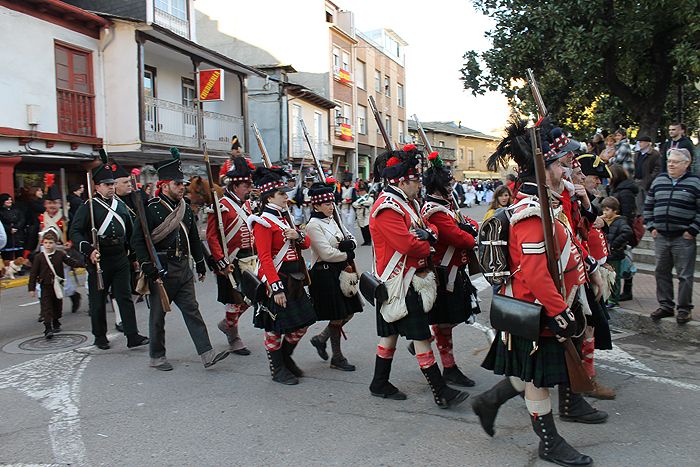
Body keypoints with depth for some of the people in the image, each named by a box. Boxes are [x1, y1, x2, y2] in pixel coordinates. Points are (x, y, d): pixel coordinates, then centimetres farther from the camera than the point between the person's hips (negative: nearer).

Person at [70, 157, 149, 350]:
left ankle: (133, 336, 3)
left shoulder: (120, 204, 11)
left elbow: (130, 230, 20)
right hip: (98, 260, -4)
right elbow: (75, 232, -10)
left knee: (125, 297, 2)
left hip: (120, 258, 4)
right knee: (98, 300, 9)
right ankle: (100, 336, 23)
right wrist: (88, 250, -25)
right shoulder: (88, 207, -6)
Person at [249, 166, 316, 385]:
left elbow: (306, 244, 17)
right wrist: (276, 288, -22)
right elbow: (265, 258, -19)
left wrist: (298, 236, -7)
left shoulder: (285, 216, 13)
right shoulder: (263, 221, -13)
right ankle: (277, 370, 20)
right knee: (275, 328, 4)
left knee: (302, 323, 14)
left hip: (294, 280, 9)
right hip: (276, 281, -9)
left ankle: (286, 358, 34)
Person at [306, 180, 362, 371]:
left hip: (339, 272, 9)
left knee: (349, 312, 11)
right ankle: (337, 358, 15)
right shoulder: (313, 225, -14)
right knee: (337, 317, -1)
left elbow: (352, 240, 14)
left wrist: (349, 244, -10)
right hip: (324, 274, -9)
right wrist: (347, 255, -7)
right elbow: (326, 253, -21)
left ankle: (320, 339, 29)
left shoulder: (331, 221, 12)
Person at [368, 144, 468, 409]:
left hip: (408, 280, 10)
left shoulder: (404, 202, 14)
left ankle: (380, 385, 27)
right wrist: (425, 245, -8)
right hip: (400, 284, -10)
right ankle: (441, 393, 4)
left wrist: (427, 233, -6)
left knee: (391, 332, 16)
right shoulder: (387, 208, -19)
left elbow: (429, 230, 17)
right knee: (421, 336, -4)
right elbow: (407, 244, -27)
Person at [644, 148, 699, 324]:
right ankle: (665, 306, 23)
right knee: (661, 273, 11)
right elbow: (648, 206, 15)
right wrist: (651, 227, 7)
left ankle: (684, 309, 13)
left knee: (685, 275, 2)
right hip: (661, 237, 5)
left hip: (683, 238, -4)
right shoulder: (659, 181, 10)